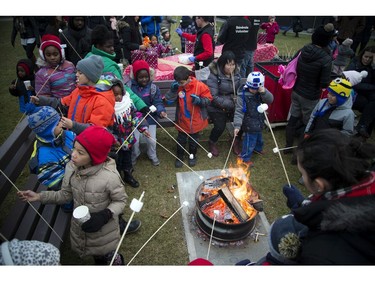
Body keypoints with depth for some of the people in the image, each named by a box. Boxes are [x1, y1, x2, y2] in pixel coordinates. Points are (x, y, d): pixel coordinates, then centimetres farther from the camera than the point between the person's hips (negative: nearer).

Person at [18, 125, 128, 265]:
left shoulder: (109, 176, -34)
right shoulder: (71, 167, -17)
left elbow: (120, 200, -17)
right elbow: (66, 194, -2)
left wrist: (105, 215, -32)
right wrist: (40, 196, -11)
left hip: (104, 230, -5)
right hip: (80, 225, 5)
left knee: (109, 256, 22)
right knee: (97, 255, 31)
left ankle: (118, 261, 55)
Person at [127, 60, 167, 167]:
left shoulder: (153, 87, -11)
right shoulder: (129, 86, -10)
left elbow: (158, 102, -13)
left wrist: (161, 111, -32)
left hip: (150, 118, 0)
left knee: (151, 140, 9)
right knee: (135, 141, 10)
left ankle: (152, 156, 39)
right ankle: (135, 155, 42)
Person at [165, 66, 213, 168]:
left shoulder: (200, 86, -18)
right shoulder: (177, 87, -9)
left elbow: (208, 99, -12)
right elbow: (169, 100, -10)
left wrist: (199, 100, -30)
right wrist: (173, 90, -25)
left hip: (196, 121, -2)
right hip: (182, 120, 2)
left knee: (194, 140, 19)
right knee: (181, 140, 17)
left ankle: (192, 156, 43)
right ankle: (179, 156, 39)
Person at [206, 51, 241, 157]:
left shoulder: (236, 74, 1)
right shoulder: (214, 76, -16)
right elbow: (214, 97, -20)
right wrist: (231, 104, -23)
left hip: (233, 106, 5)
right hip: (216, 108, -4)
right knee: (220, 126, -21)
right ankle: (212, 142, 15)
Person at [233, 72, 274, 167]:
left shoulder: (262, 92, -7)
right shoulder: (243, 95, -23)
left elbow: (270, 100, -17)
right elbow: (239, 111, -24)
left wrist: (264, 92, -35)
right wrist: (237, 125, -31)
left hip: (259, 122, 7)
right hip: (250, 124, -7)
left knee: (259, 136, 28)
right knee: (250, 139, -1)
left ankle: (258, 148, 57)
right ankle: (244, 157, 20)